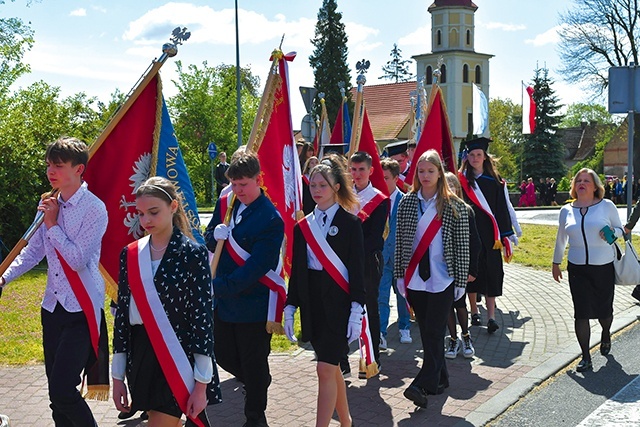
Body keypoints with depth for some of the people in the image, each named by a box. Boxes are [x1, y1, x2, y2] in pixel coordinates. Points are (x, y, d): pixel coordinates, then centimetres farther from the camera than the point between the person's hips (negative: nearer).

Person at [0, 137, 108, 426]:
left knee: (62, 391, -13)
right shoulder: (50, 205, 9)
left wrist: (52, 225, -12)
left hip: (82, 309, -7)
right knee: (56, 393, 12)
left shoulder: (94, 208, -13)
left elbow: (78, 260, -19)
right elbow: (33, 250, 14)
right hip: (53, 306, 7)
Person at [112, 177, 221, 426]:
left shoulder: (193, 254, -8)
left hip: (178, 358, -5)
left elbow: (203, 317, -10)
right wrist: (117, 376, 8)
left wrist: (201, 385, -12)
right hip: (141, 357, 5)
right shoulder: (130, 254, 5)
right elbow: (122, 312, 8)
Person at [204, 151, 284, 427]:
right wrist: (215, 236, -13)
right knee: (223, 355, 18)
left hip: (252, 303, -6)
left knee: (254, 365, 8)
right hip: (222, 300, 7)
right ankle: (259, 385, 46)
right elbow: (209, 241, 11)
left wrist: (221, 287, -25)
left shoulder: (270, 219, -18)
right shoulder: (225, 204, 3)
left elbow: (256, 268, -23)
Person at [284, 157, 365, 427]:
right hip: (312, 303, 5)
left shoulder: (349, 223, -5)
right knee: (332, 367, 14)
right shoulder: (303, 227, 8)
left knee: (325, 369, -9)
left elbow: (357, 270, -8)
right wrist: (290, 309, 6)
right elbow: (297, 271, 10)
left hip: (339, 303, -5)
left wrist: (356, 311, -14)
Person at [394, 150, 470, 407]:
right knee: (426, 333, 9)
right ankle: (440, 379, 23)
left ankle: (423, 385, -8)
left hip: (443, 279, -3)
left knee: (434, 333, -8)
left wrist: (461, 280, -4)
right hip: (415, 278, 3)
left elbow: (462, 245, -2)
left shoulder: (454, 205, -3)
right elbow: (400, 241, 7)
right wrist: (400, 274, 5)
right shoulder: (407, 202, 5)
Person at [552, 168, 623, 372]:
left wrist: (612, 232, -15)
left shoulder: (607, 206, -1)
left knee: (604, 309, 10)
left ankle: (606, 335, 45)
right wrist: (556, 263, 22)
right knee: (581, 313, -4)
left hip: (604, 267, -1)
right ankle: (585, 357, 6)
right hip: (577, 269, 1)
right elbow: (561, 239, 18)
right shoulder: (566, 210, 6)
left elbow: (620, 229, 8)